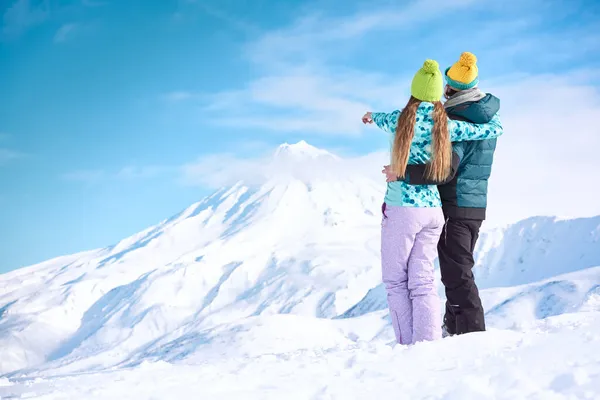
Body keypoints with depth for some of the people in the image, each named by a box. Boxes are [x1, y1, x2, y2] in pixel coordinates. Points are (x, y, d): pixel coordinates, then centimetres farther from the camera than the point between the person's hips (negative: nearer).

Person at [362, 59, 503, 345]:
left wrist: (370, 116, 43)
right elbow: (495, 128, 10)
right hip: (433, 210, 4)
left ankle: (407, 344, 3)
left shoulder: (400, 119, -6)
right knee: (422, 281, 6)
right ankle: (428, 345, 1)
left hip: (401, 209, -4)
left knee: (395, 281, 6)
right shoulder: (447, 125, 0)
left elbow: (381, 119, 19)